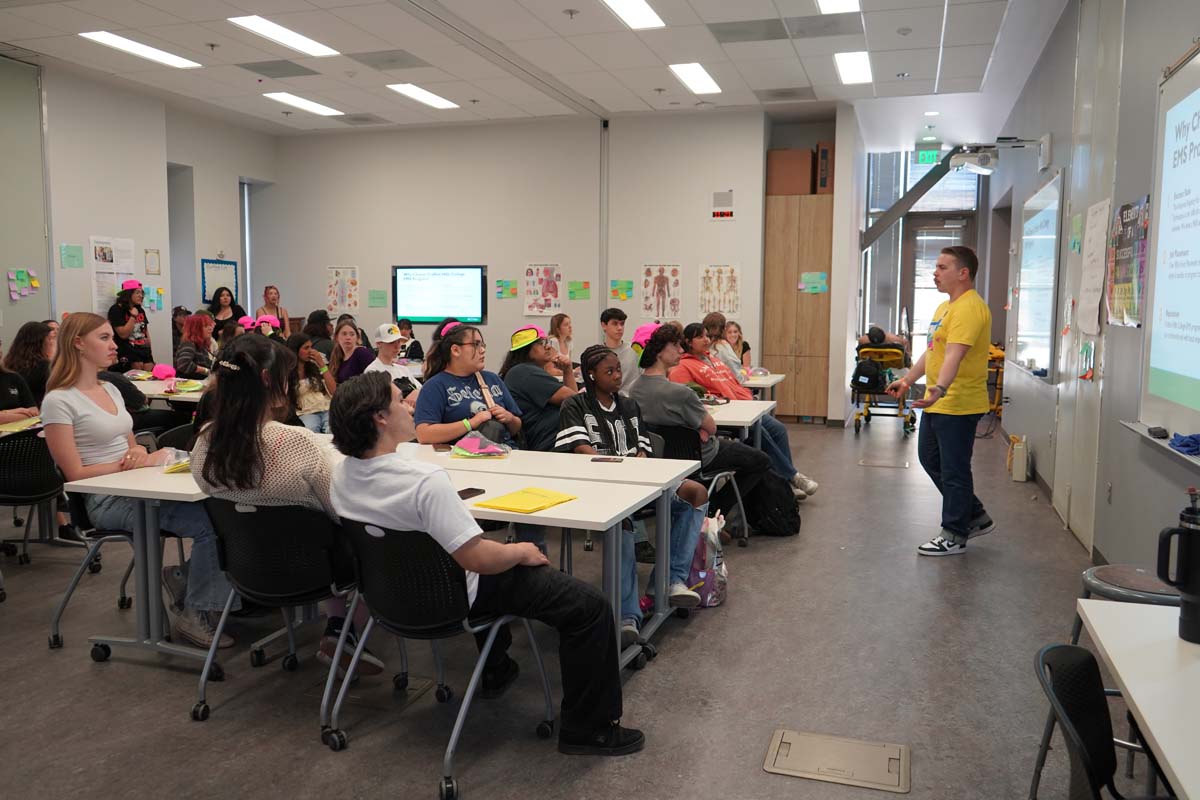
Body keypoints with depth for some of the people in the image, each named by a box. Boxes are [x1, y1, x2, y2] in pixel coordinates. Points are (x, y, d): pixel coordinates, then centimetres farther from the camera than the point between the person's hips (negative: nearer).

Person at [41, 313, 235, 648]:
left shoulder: (111, 389, 15)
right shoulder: (58, 401, -8)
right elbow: (76, 474, -12)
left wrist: (141, 453, -2)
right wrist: (129, 464, -15)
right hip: (107, 501, -7)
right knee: (210, 521, -25)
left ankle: (185, 578, 1)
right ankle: (195, 613, -8)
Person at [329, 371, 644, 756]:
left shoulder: (342, 472, -7)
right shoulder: (425, 481, -34)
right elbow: (478, 559, -31)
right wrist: (522, 552, -12)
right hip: (452, 597, -9)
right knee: (590, 605, -6)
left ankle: (497, 669, 47)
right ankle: (588, 729, 4)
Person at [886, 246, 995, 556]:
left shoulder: (970, 308, -19)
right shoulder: (945, 307, 16)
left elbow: (954, 355, -32)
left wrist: (940, 389, -44)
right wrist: (908, 380, 24)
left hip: (958, 405, -11)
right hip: (937, 403, 11)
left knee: (953, 470, 0)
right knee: (930, 459, 19)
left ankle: (955, 535, 14)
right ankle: (975, 517, 32)